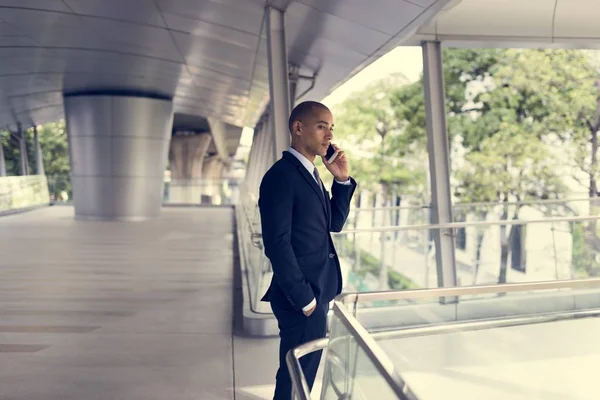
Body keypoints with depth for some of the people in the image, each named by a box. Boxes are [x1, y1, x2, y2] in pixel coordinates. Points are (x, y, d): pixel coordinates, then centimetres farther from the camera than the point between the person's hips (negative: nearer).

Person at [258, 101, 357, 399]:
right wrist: (303, 298, -19)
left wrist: (342, 180, 0)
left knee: (303, 372, 20)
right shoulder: (281, 175, -17)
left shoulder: (310, 173, 13)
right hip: (301, 297, -9)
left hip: (317, 291, 9)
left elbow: (334, 223, 13)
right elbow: (277, 242, -21)